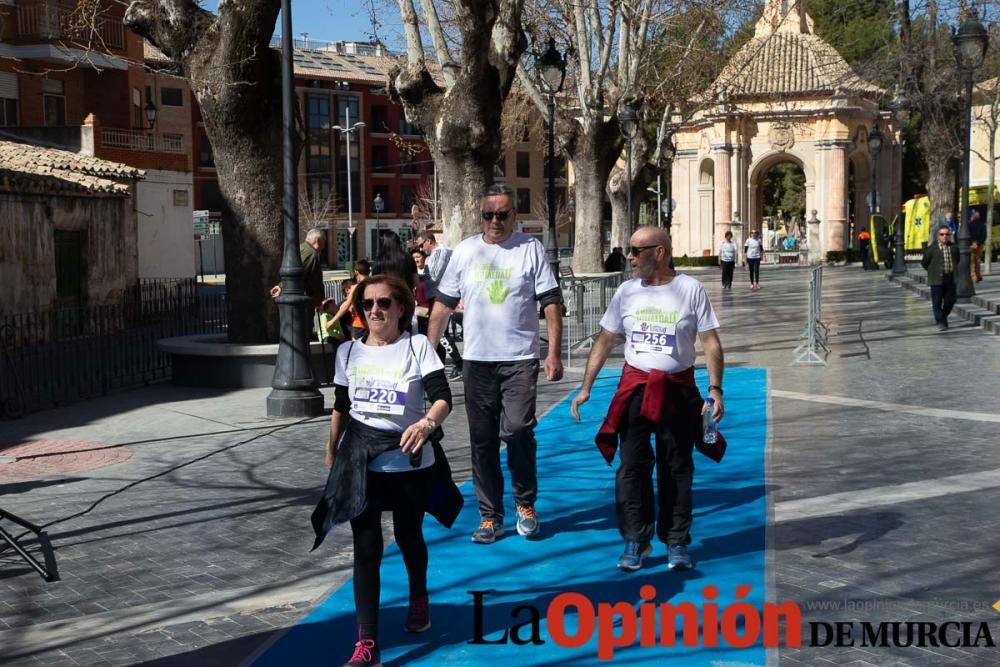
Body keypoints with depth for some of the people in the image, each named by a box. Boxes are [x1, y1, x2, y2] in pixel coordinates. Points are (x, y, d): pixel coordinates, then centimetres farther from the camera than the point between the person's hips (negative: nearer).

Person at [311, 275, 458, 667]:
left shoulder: (418, 346, -9)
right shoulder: (348, 352, 2)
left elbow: (442, 397, -18)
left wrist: (427, 423, -38)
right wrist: (332, 452, 19)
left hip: (408, 463, -1)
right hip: (361, 464, 2)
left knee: (409, 537, 17)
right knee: (366, 548, -3)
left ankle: (419, 601, 47)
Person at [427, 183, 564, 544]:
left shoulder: (531, 249, -1)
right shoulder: (464, 251, 6)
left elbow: (551, 302, -2)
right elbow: (443, 305, 9)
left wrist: (554, 353, -9)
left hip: (520, 359, -3)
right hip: (476, 360, 3)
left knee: (517, 430, -13)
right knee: (483, 441, 7)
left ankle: (525, 503, 11)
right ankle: (490, 517, 18)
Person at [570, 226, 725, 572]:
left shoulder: (691, 290, -4)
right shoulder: (627, 291, 4)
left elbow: (711, 342, -4)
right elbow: (605, 341, 9)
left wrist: (715, 390, -12)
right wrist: (586, 387, 5)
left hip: (678, 389, -2)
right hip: (634, 387, 2)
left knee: (677, 469, 6)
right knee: (632, 466, 0)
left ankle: (676, 542, 17)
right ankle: (635, 540, 11)